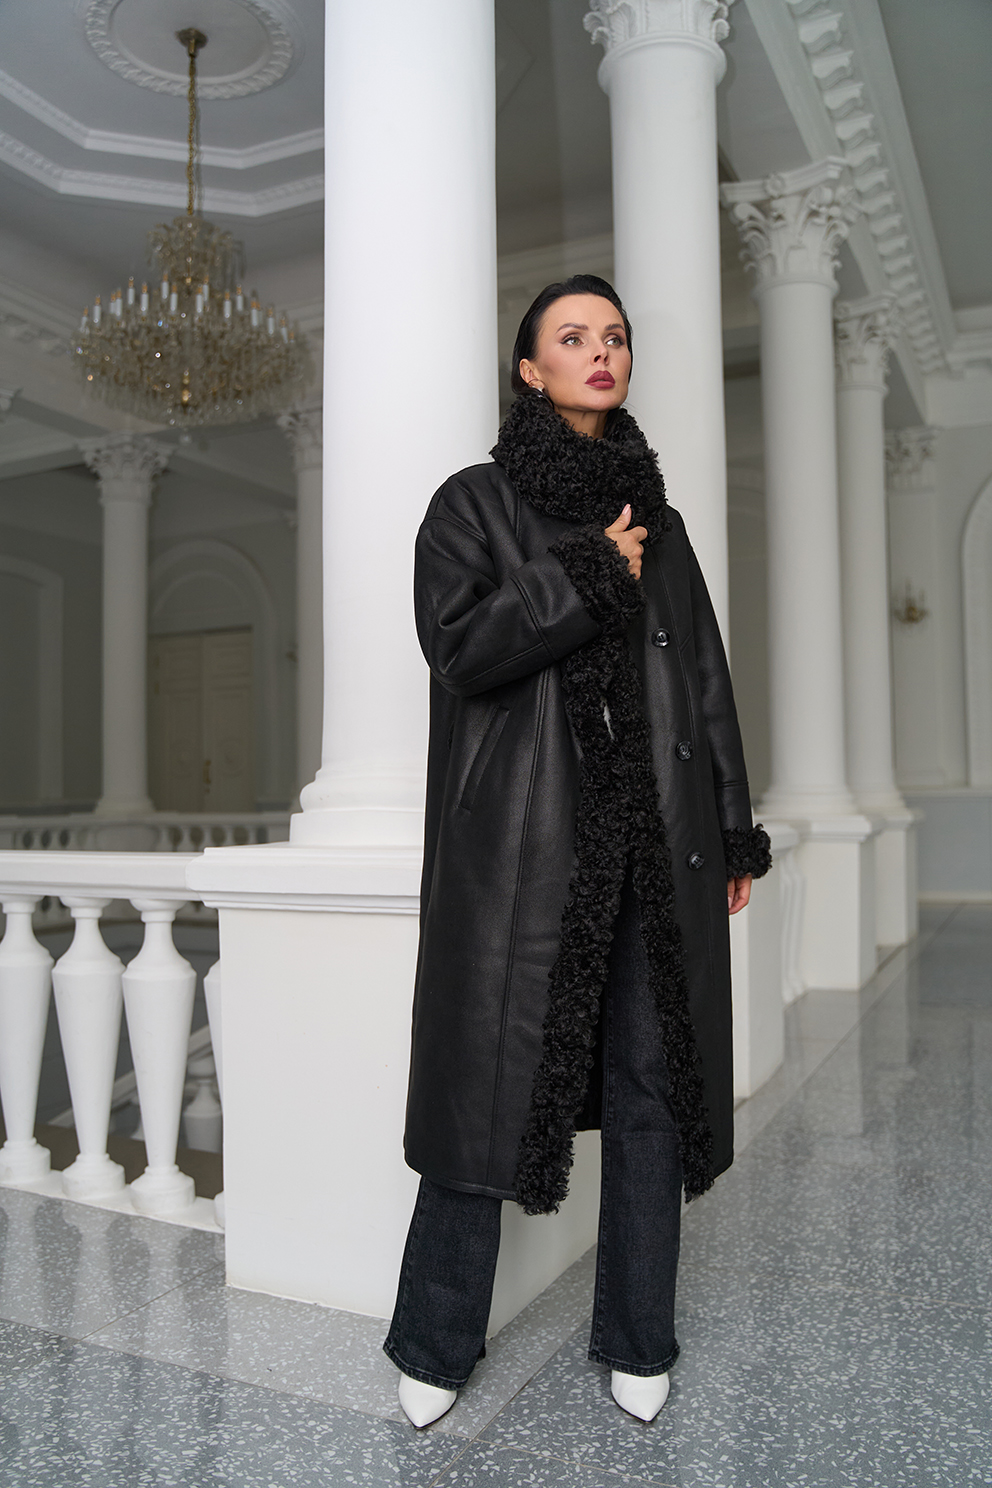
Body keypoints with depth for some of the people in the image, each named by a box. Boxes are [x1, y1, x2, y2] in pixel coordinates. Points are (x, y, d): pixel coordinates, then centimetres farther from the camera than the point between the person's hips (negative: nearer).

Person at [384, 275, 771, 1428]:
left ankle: (638, 1343, 26)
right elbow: (460, 645, -12)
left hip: (656, 841, 5)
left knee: (651, 1085, 8)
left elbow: (706, 678, 16)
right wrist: (591, 576, -9)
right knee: (493, 1076, 1)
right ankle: (434, 1350, 20)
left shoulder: (656, 519, 17)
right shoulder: (475, 503, 4)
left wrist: (732, 832, 12)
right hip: (524, 842, -4)